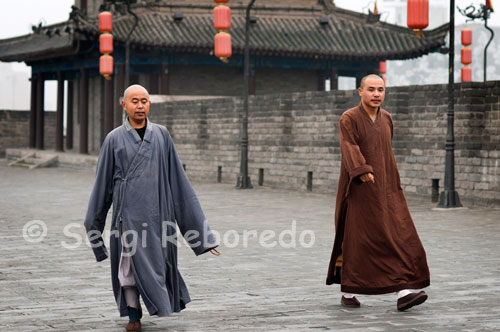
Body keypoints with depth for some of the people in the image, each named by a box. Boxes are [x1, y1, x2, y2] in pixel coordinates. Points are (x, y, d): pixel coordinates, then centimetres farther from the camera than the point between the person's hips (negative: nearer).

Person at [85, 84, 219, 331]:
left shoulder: (162, 135, 6)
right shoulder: (114, 139, 1)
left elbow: (176, 177, 8)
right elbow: (102, 182, 6)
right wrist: (93, 222, 9)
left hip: (158, 210, 2)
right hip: (128, 211, -2)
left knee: (158, 259, 6)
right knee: (130, 261, 0)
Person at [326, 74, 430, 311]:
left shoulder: (386, 119, 12)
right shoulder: (348, 119, -8)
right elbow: (350, 149, -23)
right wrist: (363, 171, -38)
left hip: (385, 190, 5)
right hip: (359, 190, -5)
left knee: (398, 237, -6)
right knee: (356, 240, -1)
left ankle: (403, 293, -11)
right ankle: (348, 292, 15)